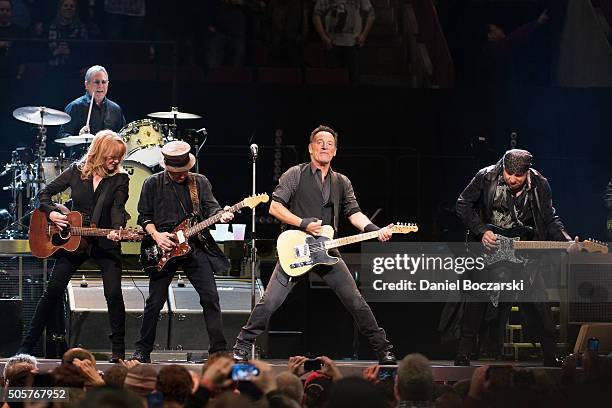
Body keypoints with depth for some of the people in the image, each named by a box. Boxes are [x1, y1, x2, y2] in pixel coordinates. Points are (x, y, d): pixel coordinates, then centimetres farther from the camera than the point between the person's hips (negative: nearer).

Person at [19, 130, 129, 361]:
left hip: (106, 244, -1)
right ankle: (27, 346, 7)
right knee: (54, 290, 0)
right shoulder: (76, 172, 2)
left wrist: (117, 229, -35)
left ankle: (118, 350, -1)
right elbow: (45, 193, 9)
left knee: (113, 294, -12)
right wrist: (51, 213, -9)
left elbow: (118, 209, -15)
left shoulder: (120, 179, -3)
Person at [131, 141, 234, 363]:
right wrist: (156, 235, -11)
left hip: (196, 246, 1)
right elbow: (144, 216, 5)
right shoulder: (152, 184, 3)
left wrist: (221, 215, -25)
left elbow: (210, 207, -3)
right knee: (155, 301, -1)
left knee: (210, 297, -7)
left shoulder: (200, 182, 8)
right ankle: (142, 351, 10)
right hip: (164, 249, -1)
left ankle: (219, 350, -2)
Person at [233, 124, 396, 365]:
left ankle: (383, 351, 6)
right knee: (270, 302, -11)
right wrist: (304, 224, -15)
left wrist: (375, 230, -11)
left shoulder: (342, 183, 14)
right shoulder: (295, 175, 0)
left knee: (356, 302, -1)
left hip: (326, 251, 3)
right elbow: (275, 207, -4)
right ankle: (242, 348, 0)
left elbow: (354, 213, 9)